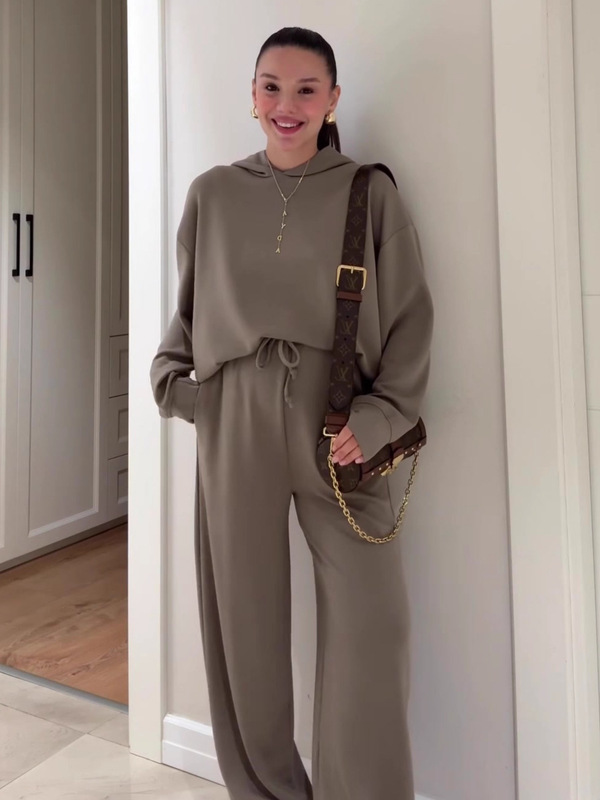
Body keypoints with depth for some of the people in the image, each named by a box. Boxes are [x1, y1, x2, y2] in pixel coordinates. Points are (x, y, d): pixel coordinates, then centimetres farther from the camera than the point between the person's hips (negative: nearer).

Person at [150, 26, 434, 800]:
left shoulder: (369, 193, 5)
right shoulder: (212, 194, 12)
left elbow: (410, 316, 1)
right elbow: (185, 306, 18)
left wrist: (381, 413, -11)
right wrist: (171, 375, 2)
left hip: (339, 418, -1)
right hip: (235, 418, 2)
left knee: (368, 619, -3)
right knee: (244, 613, 8)